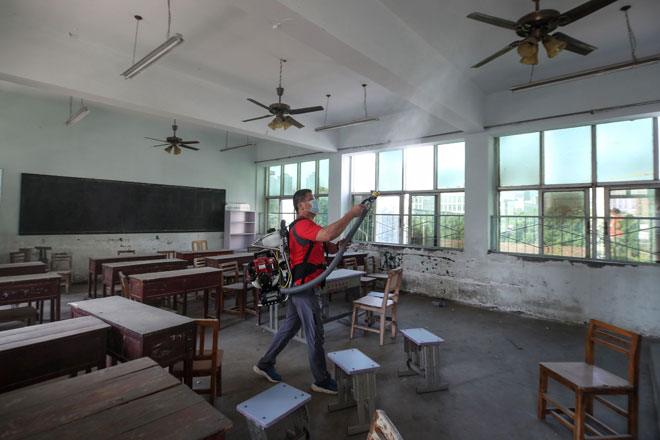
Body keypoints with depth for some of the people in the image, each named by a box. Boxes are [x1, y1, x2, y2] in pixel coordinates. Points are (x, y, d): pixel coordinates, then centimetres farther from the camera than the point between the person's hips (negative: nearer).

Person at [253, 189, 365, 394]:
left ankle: (264, 364, 33)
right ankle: (322, 381, 17)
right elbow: (328, 234, -37)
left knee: (289, 327, 20)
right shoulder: (303, 225, -17)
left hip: (298, 287, 11)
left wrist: (339, 245, -8)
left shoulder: (308, 226, 18)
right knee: (315, 334, 2)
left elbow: (329, 247, 14)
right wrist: (351, 214, -29)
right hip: (306, 288, -11)